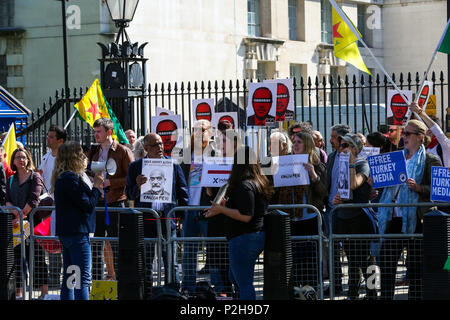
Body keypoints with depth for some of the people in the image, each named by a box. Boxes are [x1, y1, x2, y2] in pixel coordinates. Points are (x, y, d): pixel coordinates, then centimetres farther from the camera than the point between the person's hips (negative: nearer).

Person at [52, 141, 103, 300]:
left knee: (69, 278, 13)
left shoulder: (62, 177, 15)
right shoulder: (71, 178, -16)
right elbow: (88, 205, -17)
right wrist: (96, 187, -3)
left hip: (65, 232, 10)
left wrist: (94, 187, 10)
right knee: (83, 278, -10)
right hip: (77, 232, -10)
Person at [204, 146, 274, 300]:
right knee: (235, 277, 23)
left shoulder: (244, 186, -18)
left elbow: (245, 216, -23)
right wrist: (222, 208, 25)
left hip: (244, 239, -10)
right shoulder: (259, 183, 12)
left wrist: (221, 209, -15)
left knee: (244, 282, -5)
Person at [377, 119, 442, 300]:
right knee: (386, 261, 7)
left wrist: (419, 188, -22)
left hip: (415, 220, -6)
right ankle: (386, 297, 15)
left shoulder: (430, 161, -2)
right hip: (393, 218, 6)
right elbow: (389, 183, 26)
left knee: (415, 265, -1)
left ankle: (415, 297, 6)